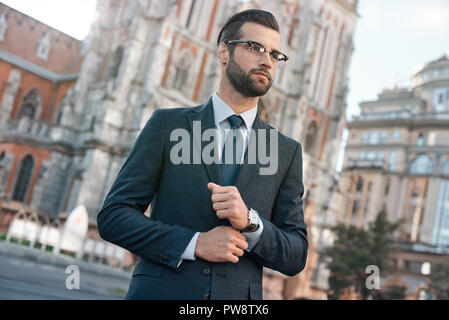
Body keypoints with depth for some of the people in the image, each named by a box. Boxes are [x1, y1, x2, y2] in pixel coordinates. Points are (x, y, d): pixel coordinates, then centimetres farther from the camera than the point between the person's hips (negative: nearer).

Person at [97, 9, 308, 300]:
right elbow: (113, 215, -3)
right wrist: (195, 243, -14)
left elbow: (296, 257, 4)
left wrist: (250, 221, -15)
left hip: (238, 296, 2)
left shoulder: (287, 152, 5)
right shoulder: (167, 124, 1)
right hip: (158, 291, -1)